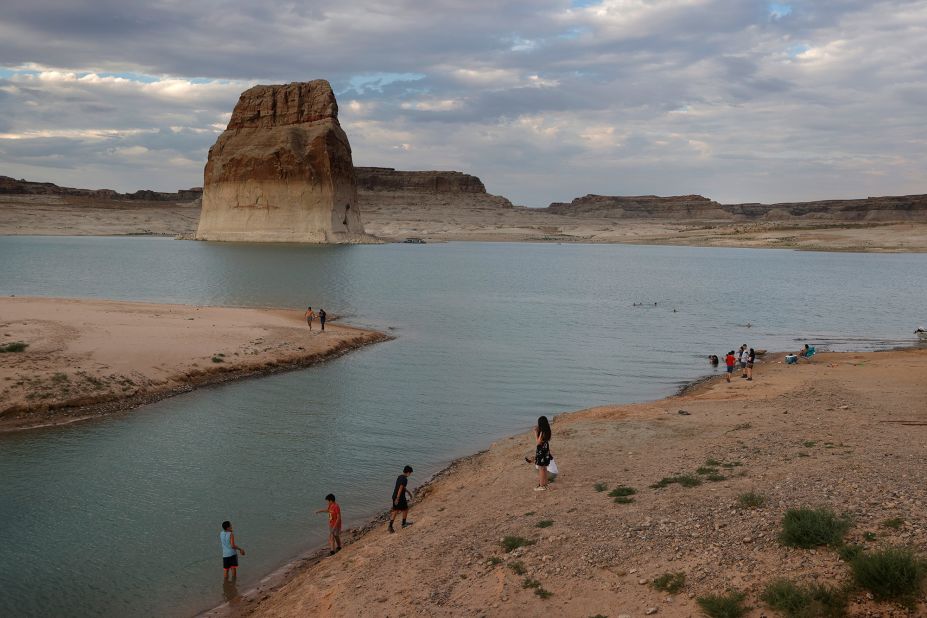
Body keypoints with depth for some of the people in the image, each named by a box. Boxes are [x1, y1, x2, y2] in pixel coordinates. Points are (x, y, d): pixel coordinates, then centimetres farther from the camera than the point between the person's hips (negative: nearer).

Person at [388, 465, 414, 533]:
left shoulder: (399, 477, 10)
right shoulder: (405, 479, -19)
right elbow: (400, 489, -25)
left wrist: (408, 492, 37)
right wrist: (397, 499, -26)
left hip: (395, 496, 8)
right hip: (400, 497, -8)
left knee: (395, 511, 12)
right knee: (405, 509, 13)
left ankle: (390, 526, 7)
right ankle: (404, 523, 27)